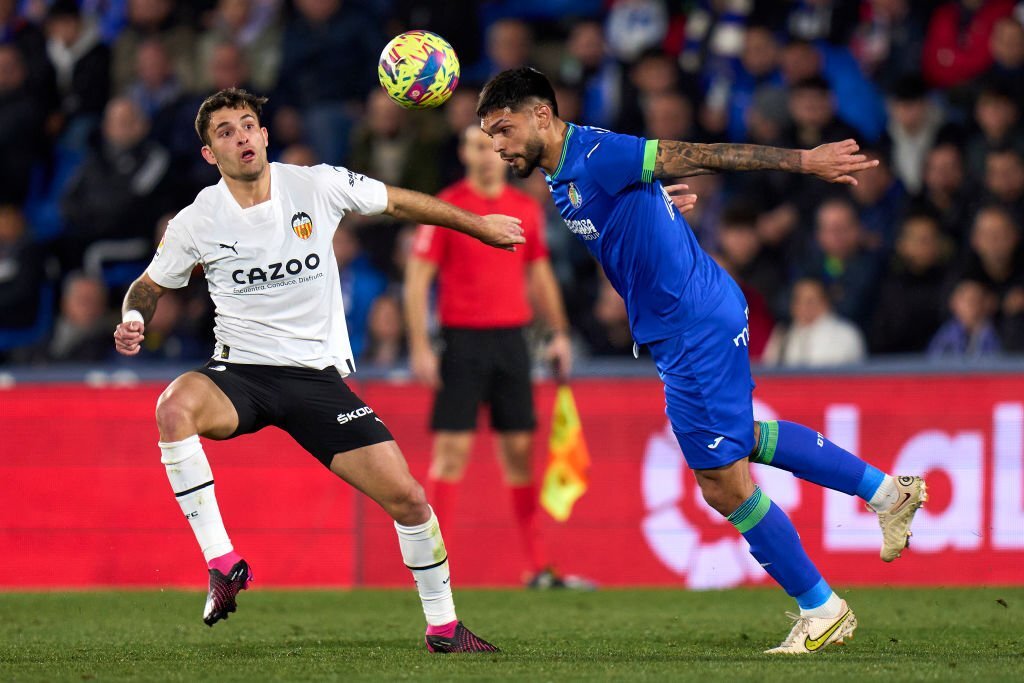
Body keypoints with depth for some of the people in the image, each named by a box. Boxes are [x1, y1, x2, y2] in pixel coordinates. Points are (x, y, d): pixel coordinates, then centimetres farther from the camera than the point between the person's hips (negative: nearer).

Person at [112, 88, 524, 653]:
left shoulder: (318, 186, -4)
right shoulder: (195, 223, -4)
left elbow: (397, 202, 12)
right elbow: (150, 286, 12)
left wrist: (478, 224, 21)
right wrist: (132, 321, -11)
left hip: (318, 375, 1)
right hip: (240, 373, -1)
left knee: (408, 498, -7)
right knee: (174, 407, -36)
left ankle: (443, 627, 16)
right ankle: (222, 564, -30)